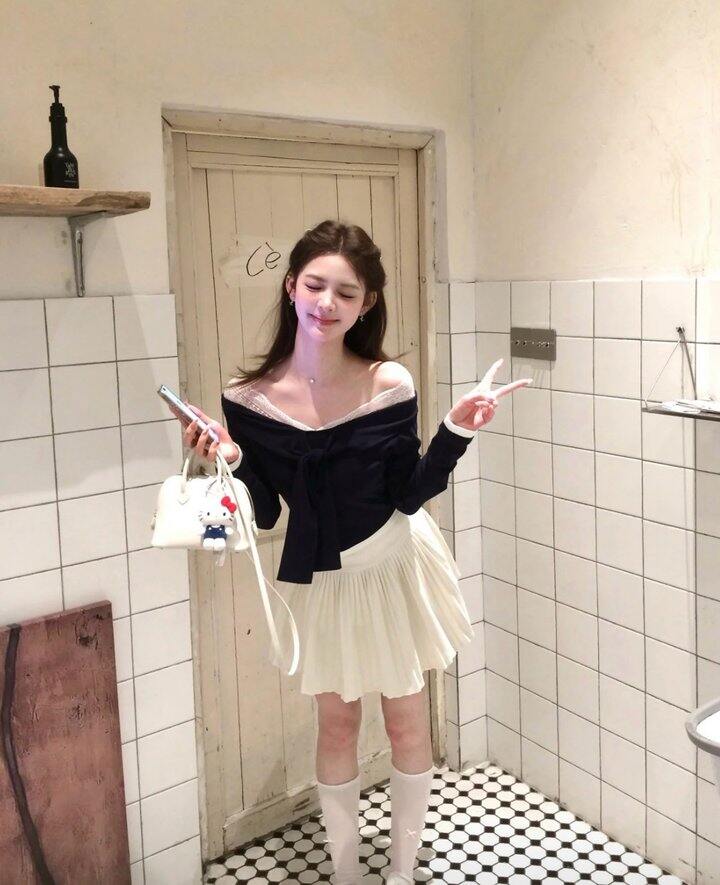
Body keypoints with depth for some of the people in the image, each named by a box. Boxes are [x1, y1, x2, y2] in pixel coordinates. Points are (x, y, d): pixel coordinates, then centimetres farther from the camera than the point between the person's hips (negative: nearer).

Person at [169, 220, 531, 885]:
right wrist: (230, 462, -26)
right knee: (338, 724, 17)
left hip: (396, 566, 0)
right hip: (320, 579, 1)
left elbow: (409, 495, -13)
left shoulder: (390, 385, -18)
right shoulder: (250, 399, -15)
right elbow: (264, 515, -9)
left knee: (407, 722, 15)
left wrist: (456, 431, -25)